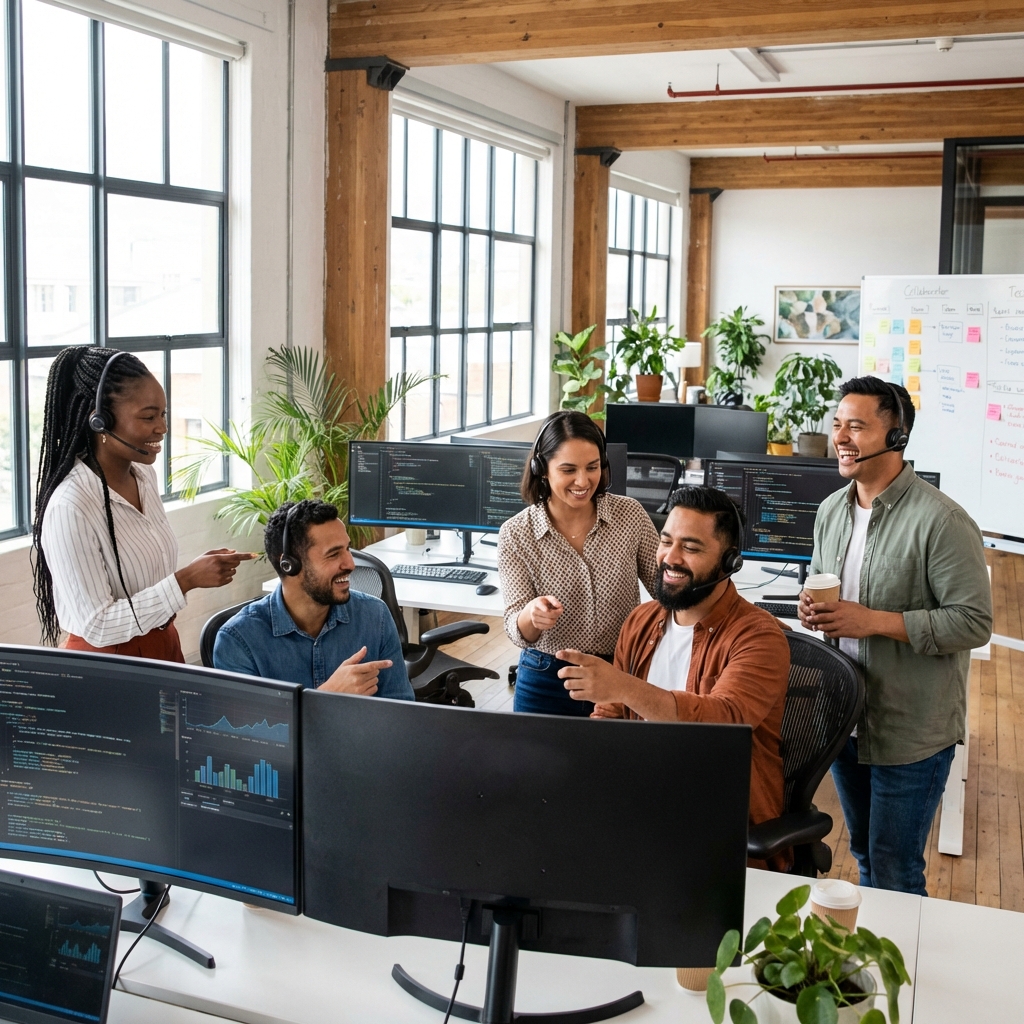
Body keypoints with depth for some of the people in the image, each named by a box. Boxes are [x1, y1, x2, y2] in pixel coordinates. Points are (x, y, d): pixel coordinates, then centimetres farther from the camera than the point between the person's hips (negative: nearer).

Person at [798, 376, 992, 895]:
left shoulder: (941, 521, -19)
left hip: (911, 733, -7)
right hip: (844, 719, 7)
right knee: (864, 855, 23)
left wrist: (873, 621, -25)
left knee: (895, 874, 5)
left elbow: (974, 622, -20)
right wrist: (812, 606, -4)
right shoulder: (832, 510, 5)